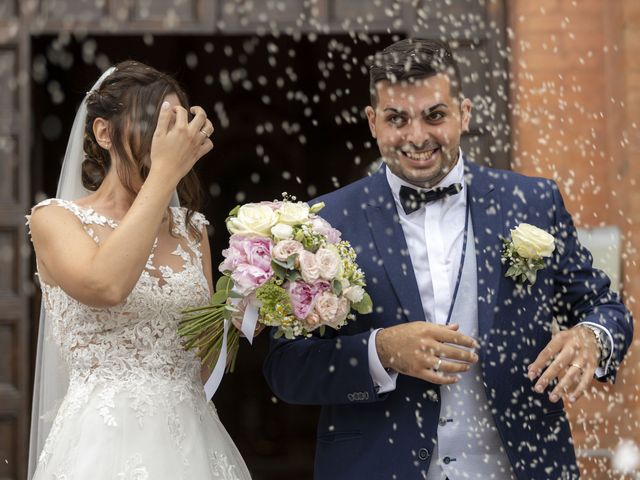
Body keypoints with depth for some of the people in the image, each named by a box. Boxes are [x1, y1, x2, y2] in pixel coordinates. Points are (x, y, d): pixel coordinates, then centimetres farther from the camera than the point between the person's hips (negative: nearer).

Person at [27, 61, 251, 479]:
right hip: (105, 442, -5)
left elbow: (205, 355, 13)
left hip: (193, 439, 5)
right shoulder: (55, 219, -4)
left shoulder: (191, 229, 10)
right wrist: (165, 171, -21)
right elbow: (106, 287, -26)